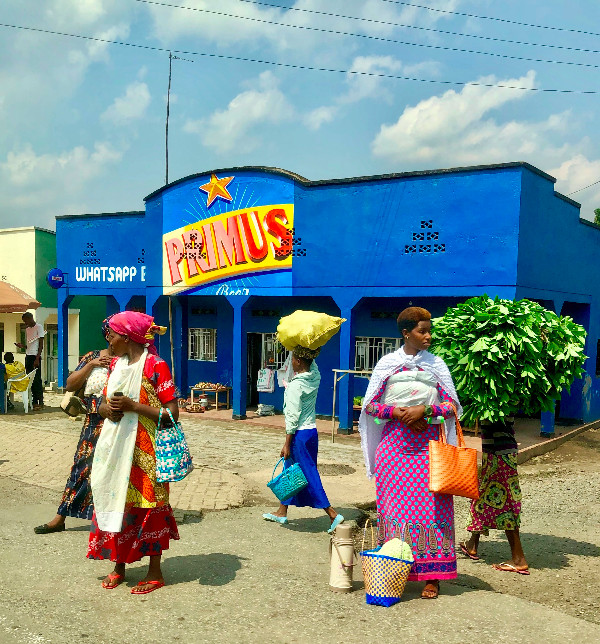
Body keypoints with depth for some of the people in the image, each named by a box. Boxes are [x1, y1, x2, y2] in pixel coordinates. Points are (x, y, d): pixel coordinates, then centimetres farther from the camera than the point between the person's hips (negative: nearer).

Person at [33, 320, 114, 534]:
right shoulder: (91, 357, 6)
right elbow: (70, 385, 1)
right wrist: (91, 365, -10)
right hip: (94, 425, 3)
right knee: (82, 467, 8)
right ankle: (59, 519, 18)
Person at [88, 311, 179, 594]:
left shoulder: (155, 365, -11)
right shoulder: (116, 364, 11)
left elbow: (172, 413, -15)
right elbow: (103, 404, 19)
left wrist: (132, 406, -20)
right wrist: (108, 408, -6)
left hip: (143, 450, -7)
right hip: (114, 447, 7)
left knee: (147, 507, 1)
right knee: (115, 502, 11)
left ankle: (155, 573, 15)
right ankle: (119, 565, 26)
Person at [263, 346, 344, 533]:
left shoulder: (296, 385, -19)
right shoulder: (315, 376, 0)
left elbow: (293, 417, -18)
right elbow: (311, 361, 21)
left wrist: (287, 443, -13)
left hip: (300, 434, -9)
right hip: (312, 430, 9)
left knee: (308, 474, -2)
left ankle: (333, 514, -3)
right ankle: (282, 512, 28)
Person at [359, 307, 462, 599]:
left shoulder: (436, 364, 7)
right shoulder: (387, 364, 5)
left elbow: (453, 405, 4)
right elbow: (370, 405, 3)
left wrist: (425, 410, -12)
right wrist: (398, 412, -13)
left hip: (428, 445, 0)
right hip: (395, 443, 0)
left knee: (430, 506, -2)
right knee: (395, 506, 0)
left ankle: (431, 575, 6)